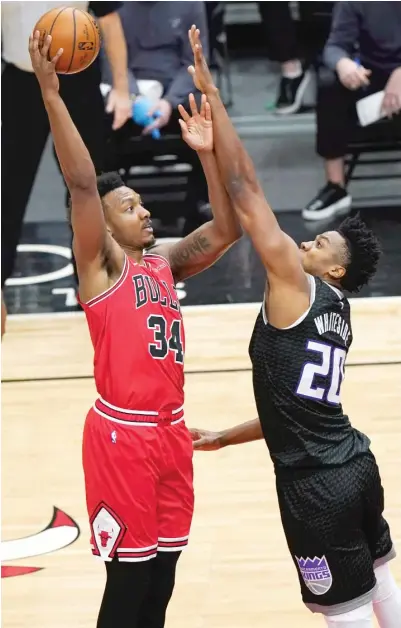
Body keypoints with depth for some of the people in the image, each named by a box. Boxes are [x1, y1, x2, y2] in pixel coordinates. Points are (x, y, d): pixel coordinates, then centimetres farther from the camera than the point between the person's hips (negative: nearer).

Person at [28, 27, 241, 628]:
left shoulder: (165, 261, 13)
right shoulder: (100, 263, -6)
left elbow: (226, 229, 10)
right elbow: (82, 183, -18)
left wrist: (206, 153, 1)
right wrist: (51, 94, -27)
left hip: (170, 429, 7)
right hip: (122, 432, -7)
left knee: (162, 575, 12)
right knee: (129, 579, -2)